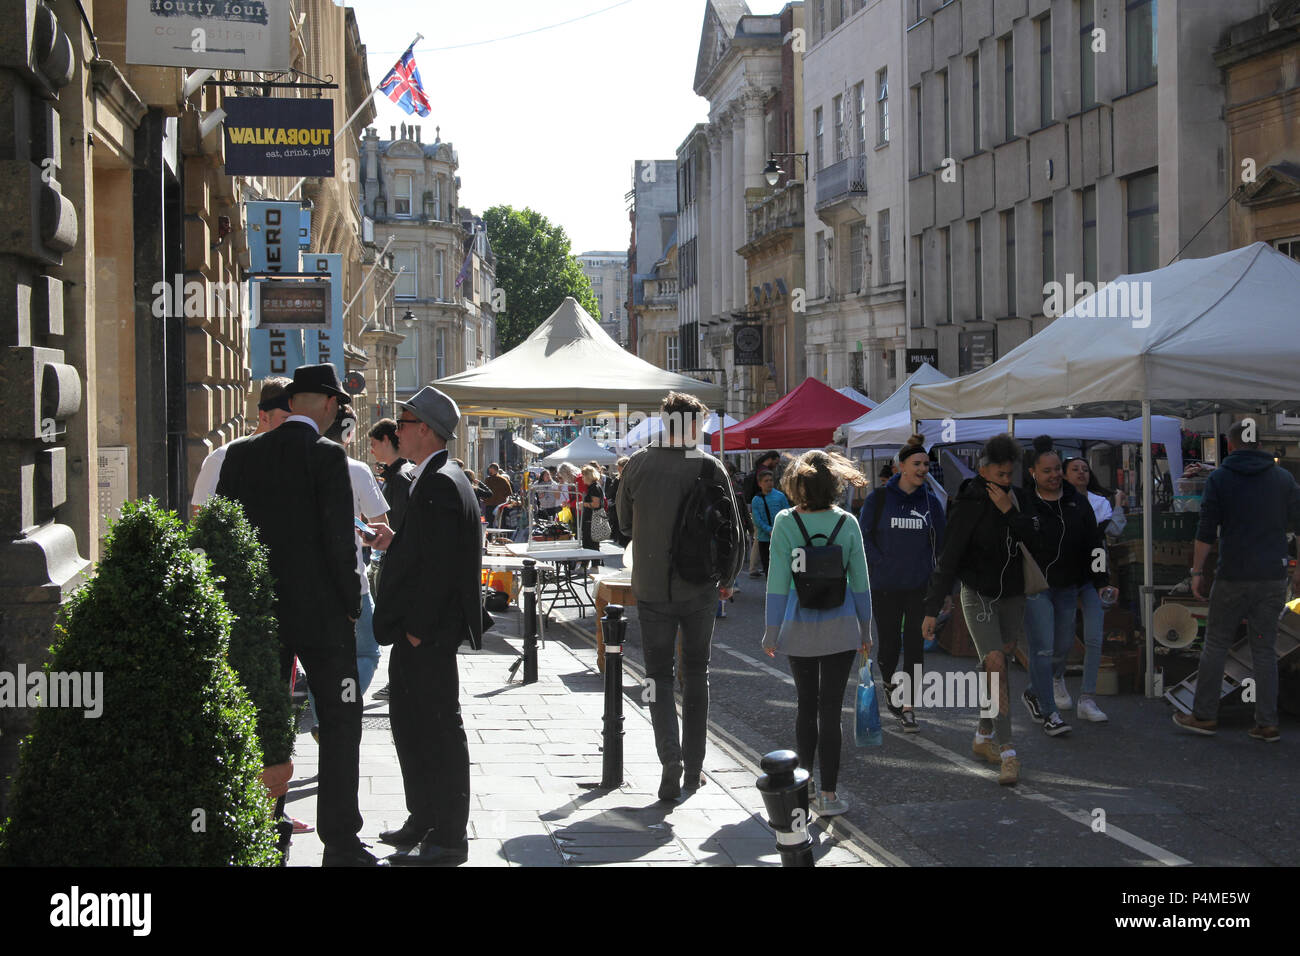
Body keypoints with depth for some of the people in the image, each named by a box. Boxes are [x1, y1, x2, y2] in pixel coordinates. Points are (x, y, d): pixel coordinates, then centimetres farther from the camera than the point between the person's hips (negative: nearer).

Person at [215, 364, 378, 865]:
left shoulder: (241, 454, 5)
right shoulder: (327, 455, -11)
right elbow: (340, 539, -14)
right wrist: (351, 605, -3)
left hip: (257, 612, 5)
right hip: (320, 612, -5)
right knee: (340, 722, 3)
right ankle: (341, 843, 2)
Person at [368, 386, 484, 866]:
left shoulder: (438, 484, -18)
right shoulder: (434, 479, 14)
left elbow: (440, 562, -23)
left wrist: (418, 627, -21)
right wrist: (395, 542, 11)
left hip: (429, 633, -11)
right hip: (419, 629, 11)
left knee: (438, 729, -3)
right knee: (408, 721, 18)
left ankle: (448, 839, 4)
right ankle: (424, 821, 29)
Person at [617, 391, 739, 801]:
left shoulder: (638, 464, -5)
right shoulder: (710, 467, -9)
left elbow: (624, 522, 7)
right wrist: (727, 578, 10)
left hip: (652, 588, 0)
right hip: (699, 589, 0)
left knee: (659, 673, 8)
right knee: (696, 673, 14)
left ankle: (670, 756, -13)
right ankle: (694, 766, 18)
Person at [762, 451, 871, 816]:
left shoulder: (785, 522, -8)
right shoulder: (847, 523, -6)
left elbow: (778, 581, -7)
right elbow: (860, 581, -1)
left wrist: (772, 630, 2)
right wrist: (865, 628, 9)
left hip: (799, 627, 0)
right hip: (840, 628, 0)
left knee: (806, 704, 17)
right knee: (831, 709, 2)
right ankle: (828, 794, 3)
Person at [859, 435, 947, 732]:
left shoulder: (931, 501, 6)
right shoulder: (879, 499, -2)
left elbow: (941, 544, 11)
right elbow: (863, 535, 2)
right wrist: (880, 563, -9)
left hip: (921, 585, 2)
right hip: (885, 586, -2)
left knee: (914, 646, -1)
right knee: (889, 643, 4)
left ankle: (908, 707, 5)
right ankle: (890, 684, 32)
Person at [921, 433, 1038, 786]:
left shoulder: (1015, 497, 3)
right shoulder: (968, 505, -13)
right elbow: (948, 560, -13)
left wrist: (1010, 512, -18)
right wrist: (932, 610, -15)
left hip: (1012, 595, 5)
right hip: (979, 595, -5)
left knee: (997, 667, 10)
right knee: (996, 667, -15)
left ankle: (983, 738, 25)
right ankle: (1008, 753, -17)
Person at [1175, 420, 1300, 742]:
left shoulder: (1219, 478, -3)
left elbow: (1206, 531, -6)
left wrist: (1197, 571, 0)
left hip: (1233, 577, -3)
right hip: (1273, 577, 3)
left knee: (1216, 645, 7)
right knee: (1265, 649, 7)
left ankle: (1204, 716, 12)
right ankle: (1267, 724, 7)